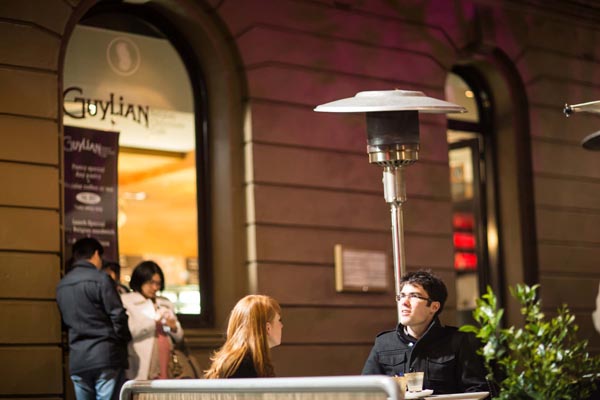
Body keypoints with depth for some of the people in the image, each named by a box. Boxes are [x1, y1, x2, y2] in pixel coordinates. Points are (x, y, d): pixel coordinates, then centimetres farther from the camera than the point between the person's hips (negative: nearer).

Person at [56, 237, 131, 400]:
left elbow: (67, 321, 15)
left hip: (77, 359, 6)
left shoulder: (62, 286, 14)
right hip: (105, 356, -6)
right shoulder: (100, 279, -7)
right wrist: (124, 340, 4)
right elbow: (118, 316, -10)